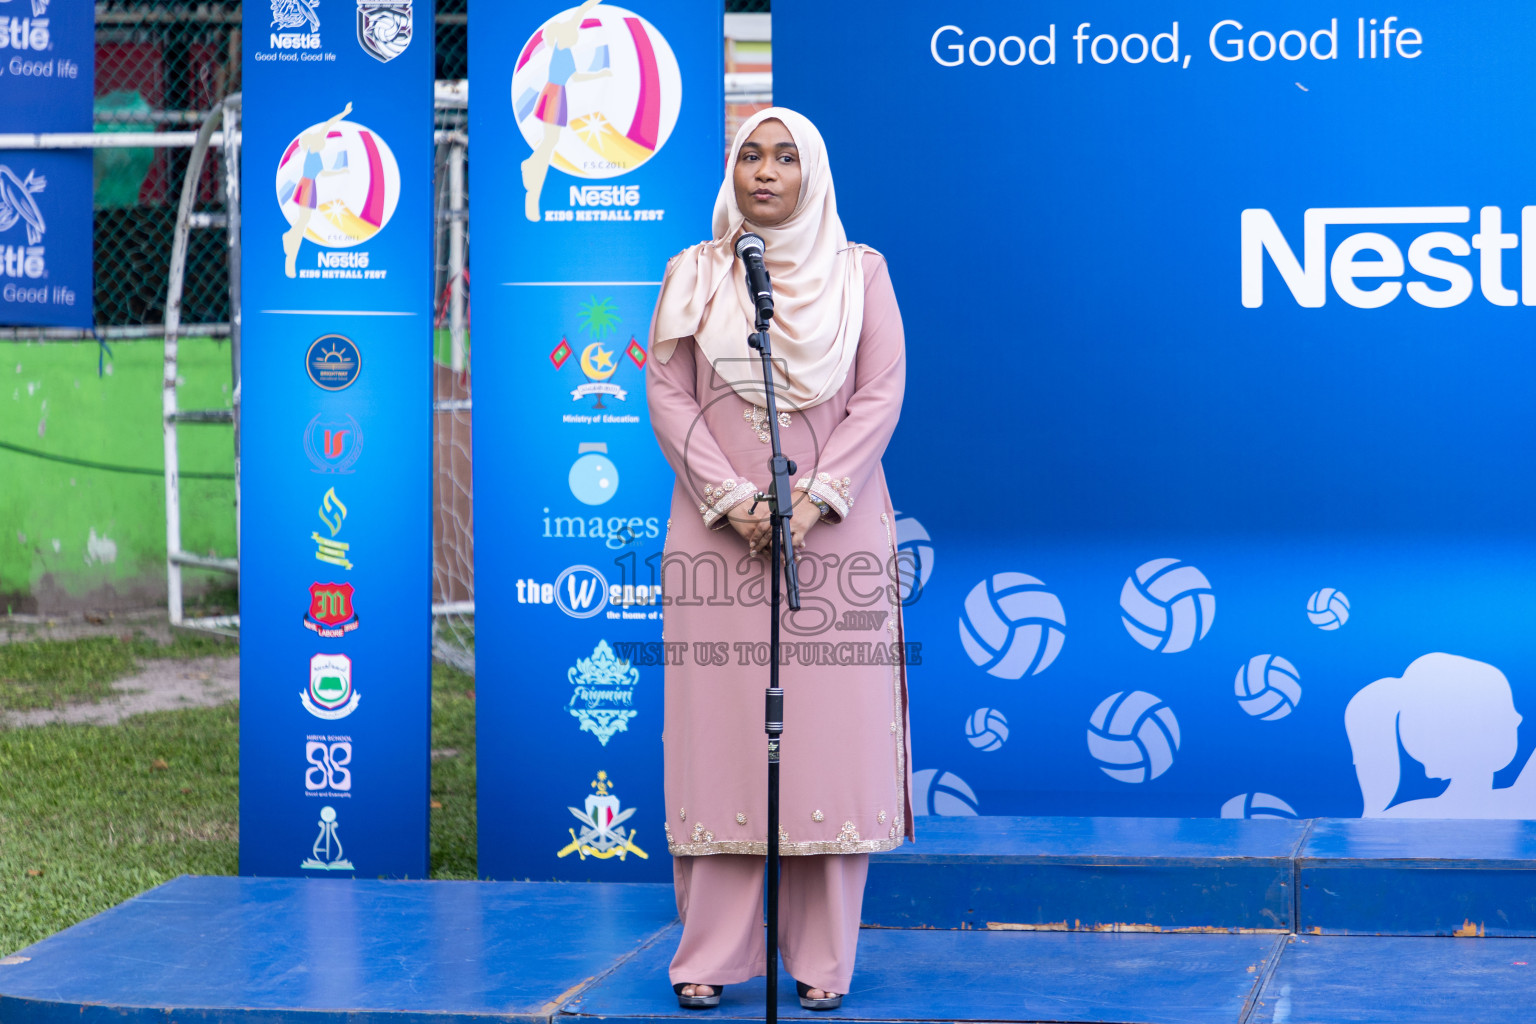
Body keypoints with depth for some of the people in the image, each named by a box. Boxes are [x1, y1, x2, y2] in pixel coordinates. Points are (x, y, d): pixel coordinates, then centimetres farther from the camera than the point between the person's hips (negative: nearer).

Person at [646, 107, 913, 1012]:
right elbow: (668, 393, 2)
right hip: (718, 529, 1)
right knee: (719, 732, -2)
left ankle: (823, 959, 3)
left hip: (834, 528, 0)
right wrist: (732, 497, -11)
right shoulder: (692, 276, 9)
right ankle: (712, 954, 3)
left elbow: (882, 393, 0)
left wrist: (816, 496, -12)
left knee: (831, 733, -3)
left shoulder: (860, 273, 8)